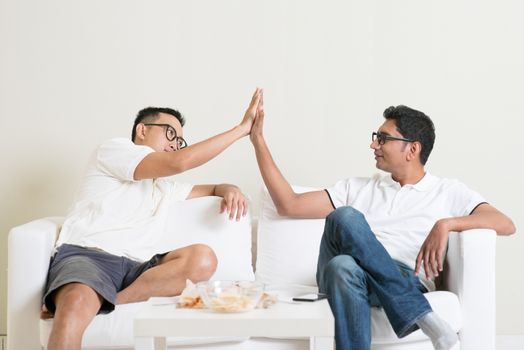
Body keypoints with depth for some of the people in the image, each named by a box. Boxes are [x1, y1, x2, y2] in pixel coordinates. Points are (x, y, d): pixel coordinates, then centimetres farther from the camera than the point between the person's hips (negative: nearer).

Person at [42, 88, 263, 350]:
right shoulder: (115, 149, 7)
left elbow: (213, 188, 39)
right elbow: (178, 162, -7)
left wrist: (229, 189, 10)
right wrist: (242, 128, -4)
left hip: (133, 268, 7)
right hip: (84, 256, -7)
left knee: (203, 259, -24)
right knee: (75, 309, -43)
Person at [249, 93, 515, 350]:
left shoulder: (448, 192, 18)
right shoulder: (358, 188, 26)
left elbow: (506, 224, 3)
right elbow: (289, 205, 22)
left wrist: (446, 224, -15)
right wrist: (258, 140, 21)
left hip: (405, 281, -3)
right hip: (340, 274, 3)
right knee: (345, 217, -34)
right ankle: (421, 314, -28)